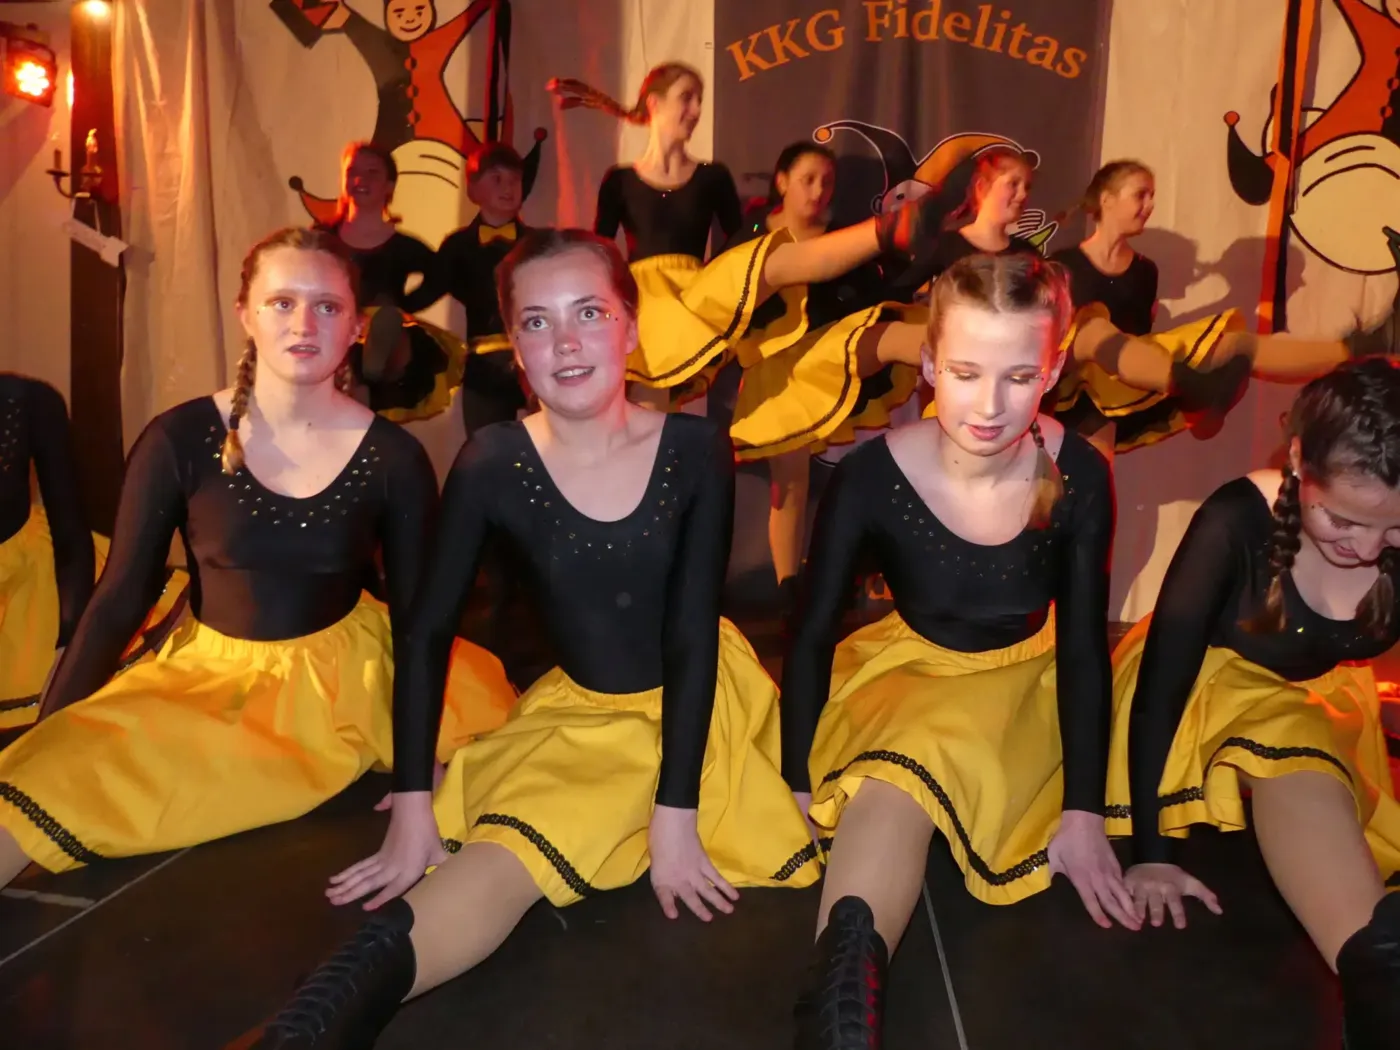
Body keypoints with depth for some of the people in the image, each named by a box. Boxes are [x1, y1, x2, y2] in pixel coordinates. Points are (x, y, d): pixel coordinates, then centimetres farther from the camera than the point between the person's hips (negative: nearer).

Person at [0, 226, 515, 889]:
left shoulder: (394, 458, -10)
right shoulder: (179, 440, -10)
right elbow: (119, 599, -3)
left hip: (349, 677, 3)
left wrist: (414, 794, -14)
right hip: (210, 674, -2)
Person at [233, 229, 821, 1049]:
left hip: (703, 699, 3)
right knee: (506, 863, -26)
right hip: (583, 713, -3)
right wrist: (413, 805, -13)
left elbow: (691, 636, -16)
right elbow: (430, 630, -9)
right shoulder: (494, 465, -17)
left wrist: (676, 814, -19)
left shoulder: (696, 448, -17)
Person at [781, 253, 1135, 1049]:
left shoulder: (1079, 476, -22)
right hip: (909, 667, -4)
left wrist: (1085, 811, -14)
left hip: (1025, 680, 5)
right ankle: (845, 978, -34)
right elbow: (813, 636, -15)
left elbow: (1083, 645, -13)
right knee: (892, 790, -29)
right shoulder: (872, 477, -25)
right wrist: (797, 786, -14)